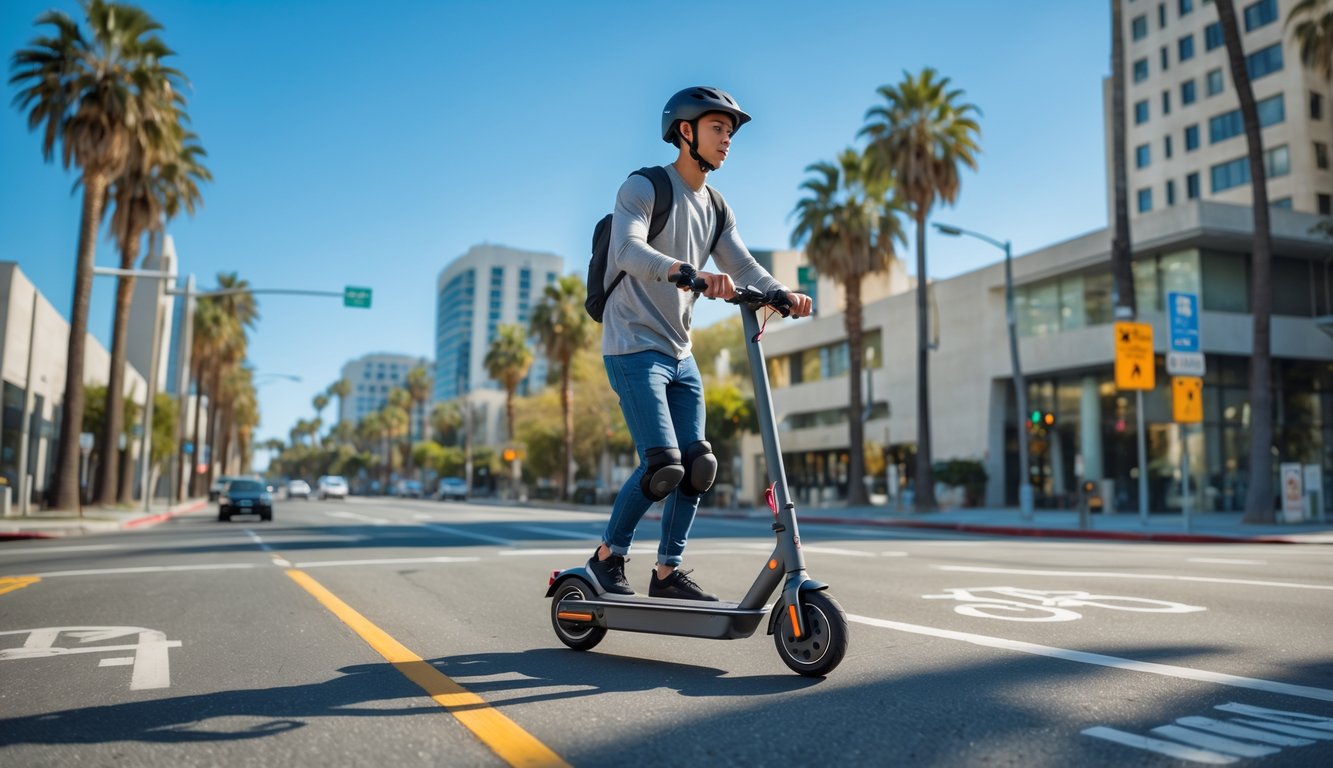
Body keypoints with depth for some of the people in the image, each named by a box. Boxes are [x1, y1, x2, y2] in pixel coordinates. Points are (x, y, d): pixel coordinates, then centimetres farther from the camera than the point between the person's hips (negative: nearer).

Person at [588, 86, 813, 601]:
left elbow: (743, 267, 6)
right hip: (634, 348, -7)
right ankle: (608, 554, 7)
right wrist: (691, 273, -43)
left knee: (698, 466, 3)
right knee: (664, 465, -16)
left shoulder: (716, 208, 14)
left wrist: (784, 293, -15)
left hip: (680, 355, 8)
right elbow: (627, 250, -27)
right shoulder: (643, 189, -8)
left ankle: (668, 572, 16)